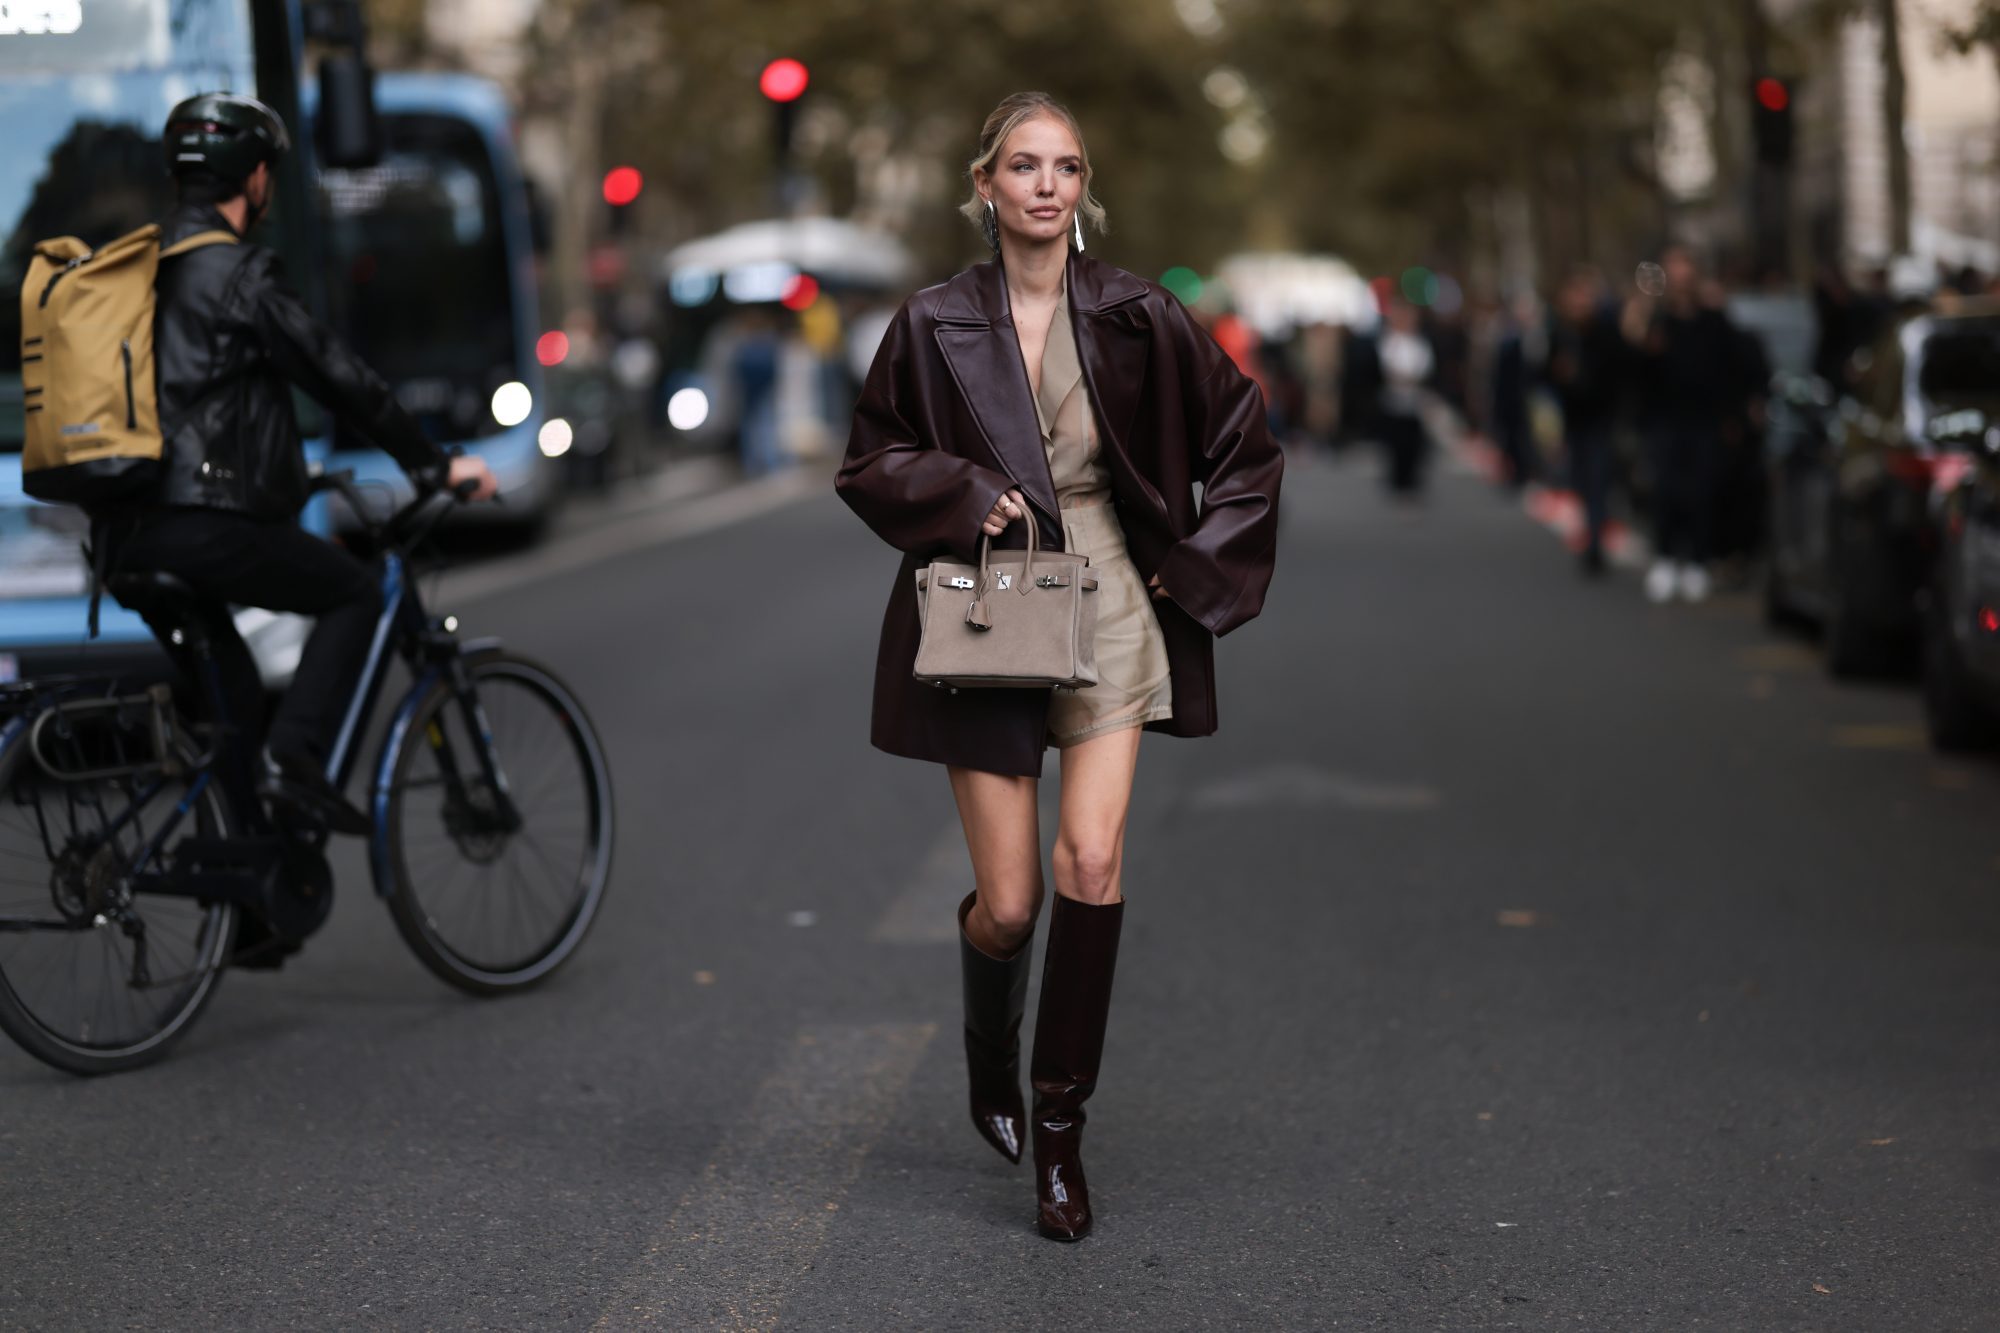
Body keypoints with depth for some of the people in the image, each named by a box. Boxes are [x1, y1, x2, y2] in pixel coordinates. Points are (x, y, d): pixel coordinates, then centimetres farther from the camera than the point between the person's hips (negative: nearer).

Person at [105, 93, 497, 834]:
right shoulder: (238, 274, -7)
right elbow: (338, 378, -6)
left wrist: (284, 469, 42)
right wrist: (436, 466, 3)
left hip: (123, 534, 8)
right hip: (201, 520, -8)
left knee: (220, 686, 25)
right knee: (353, 594, 8)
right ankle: (292, 759, -4)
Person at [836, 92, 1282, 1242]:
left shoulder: (1138, 316, 0)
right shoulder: (935, 326, -1)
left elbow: (1246, 444, 9)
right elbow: (869, 466, 7)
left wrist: (1198, 567, 3)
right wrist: (966, 496, -11)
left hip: (1110, 608, 0)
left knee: (1093, 859, -17)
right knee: (1010, 902, -1)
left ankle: (1062, 1131, -3)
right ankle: (990, 1059, 35)